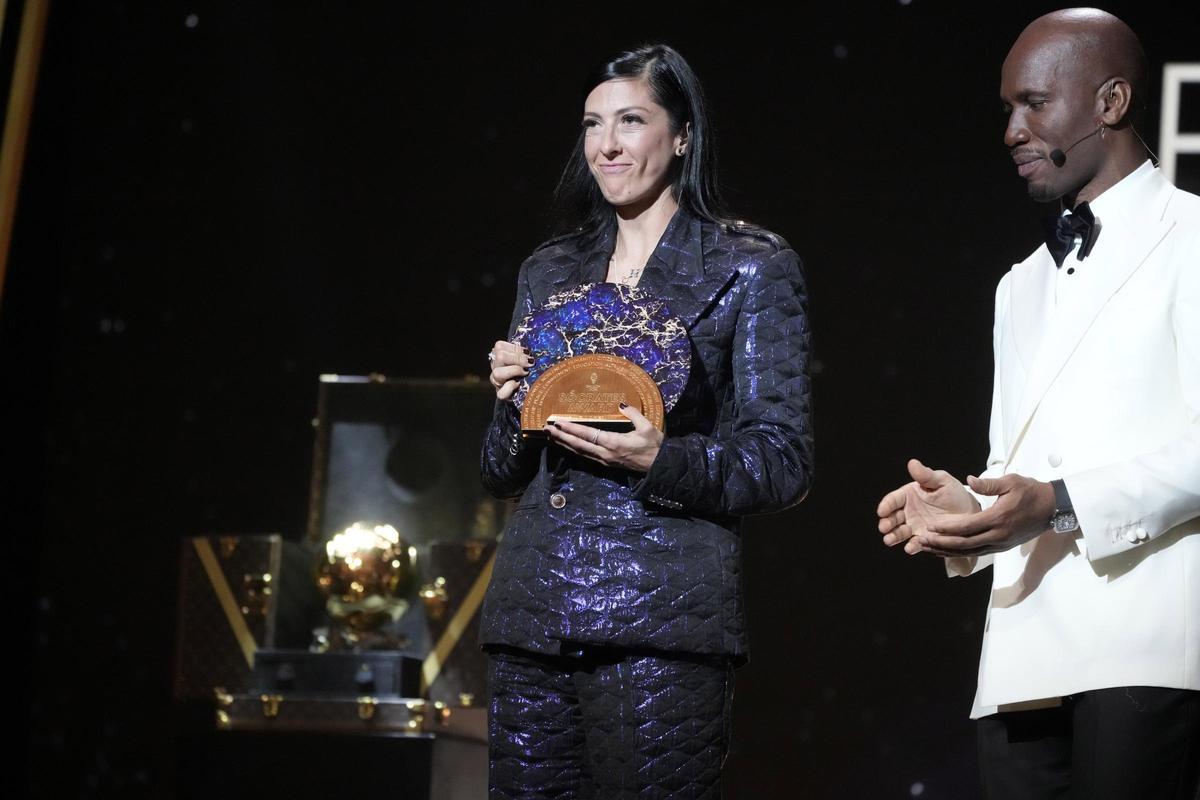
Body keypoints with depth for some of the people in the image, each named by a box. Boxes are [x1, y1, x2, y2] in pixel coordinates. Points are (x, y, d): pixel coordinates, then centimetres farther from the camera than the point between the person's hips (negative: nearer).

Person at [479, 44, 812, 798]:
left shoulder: (752, 268, 4)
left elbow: (785, 463, -2)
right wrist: (511, 399, 0)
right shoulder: (550, 272, 18)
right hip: (534, 611, 5)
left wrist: (664, 461, -19)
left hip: (659, 617, -5)